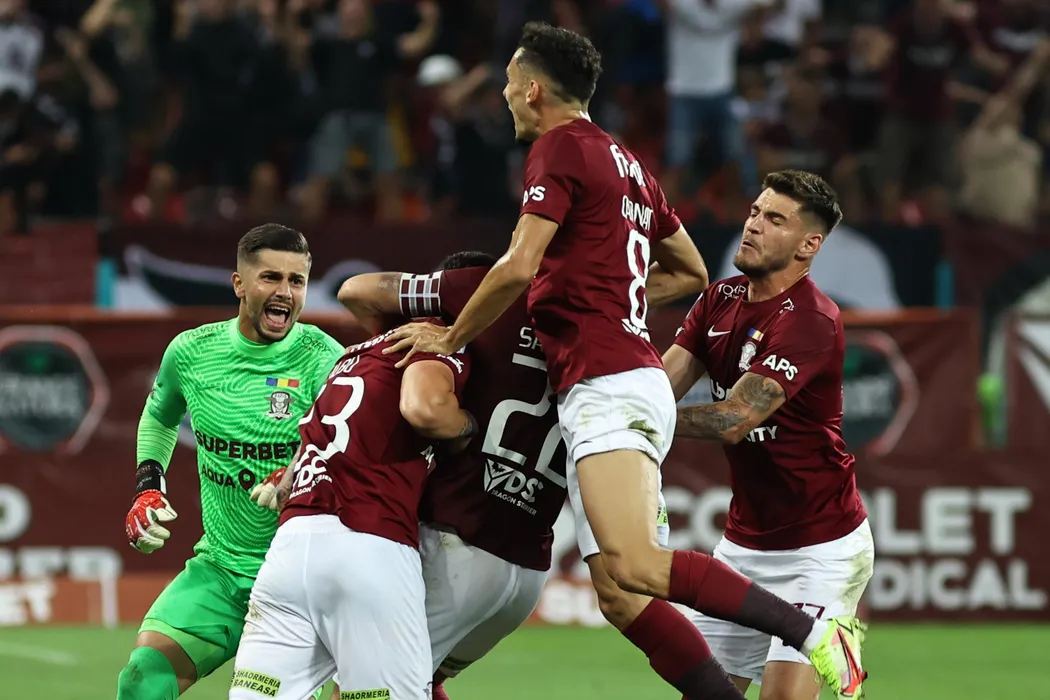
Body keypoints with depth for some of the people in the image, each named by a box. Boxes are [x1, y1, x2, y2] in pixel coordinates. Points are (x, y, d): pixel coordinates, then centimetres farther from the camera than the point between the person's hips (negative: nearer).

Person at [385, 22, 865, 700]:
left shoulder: (561, 147, -4)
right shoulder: (626, 162, 22)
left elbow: (519, 268, -15)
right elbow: (688, 268, 33)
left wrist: (452, 337, -1)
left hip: (607, 383, -10)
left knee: (633, 567, -24)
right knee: (620, 597, 3)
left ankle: (815, 631, -26)